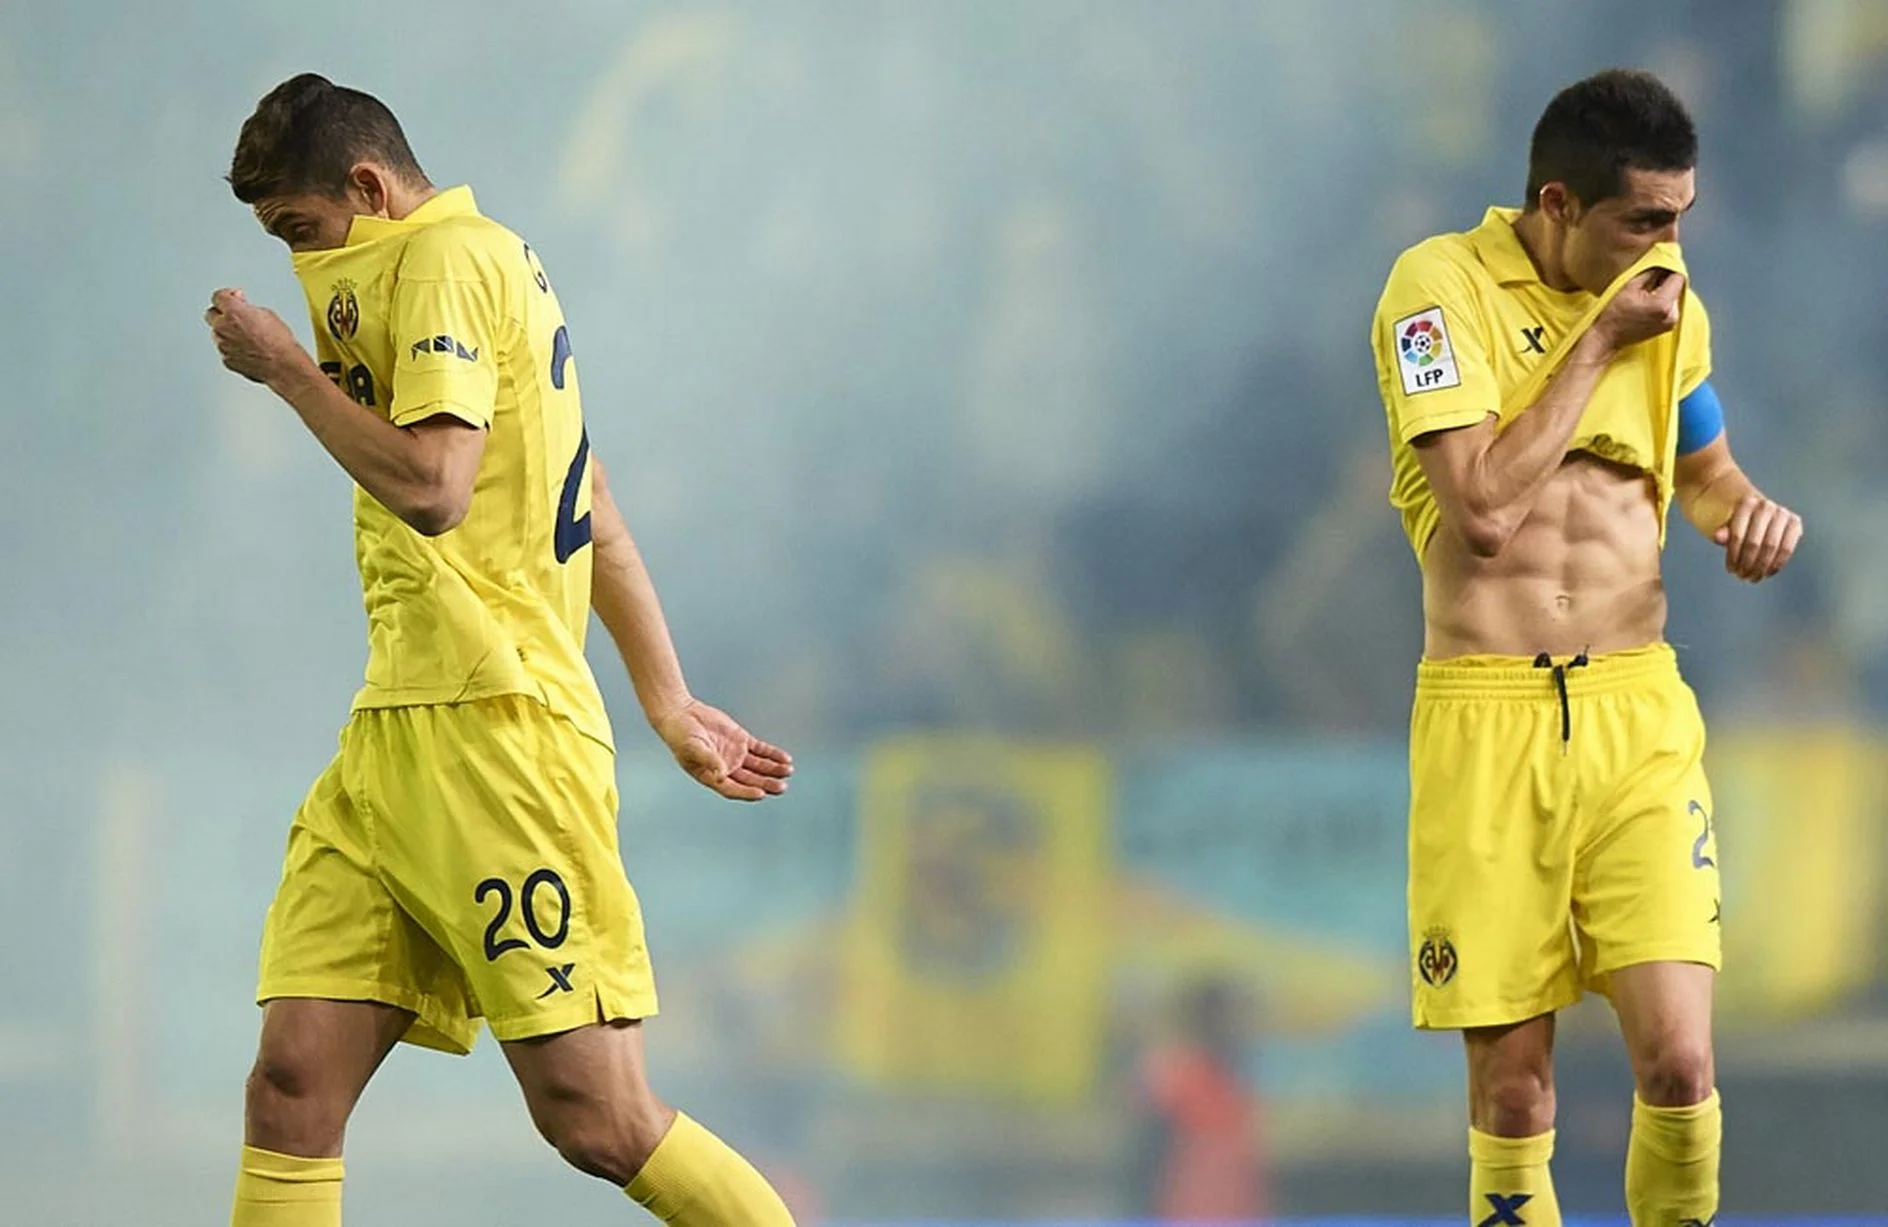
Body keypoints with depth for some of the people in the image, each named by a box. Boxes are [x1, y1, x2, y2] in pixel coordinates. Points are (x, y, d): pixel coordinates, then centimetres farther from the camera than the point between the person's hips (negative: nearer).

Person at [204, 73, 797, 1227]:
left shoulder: (446, 259, -7)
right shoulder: (497, 262, 24)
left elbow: (430, 485, -20)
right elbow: (598, 519, 28)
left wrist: (285, 365, -7)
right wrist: (671, 704, 29)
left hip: (492, 728, -10)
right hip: (394, 737, 10)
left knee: (598, 1121, -11)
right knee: (292, 1090, -2)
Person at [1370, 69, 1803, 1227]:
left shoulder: (1666, 303, 9)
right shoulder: (1443, 286, -6)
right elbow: (1485, 506, -15)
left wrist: (1750, 511, 3)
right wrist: (1602, 342, -11)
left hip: (1637, 711, 3)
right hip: (1487, 722, -3)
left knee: (1677, 1062, -11)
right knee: (1512, 1087, 0)